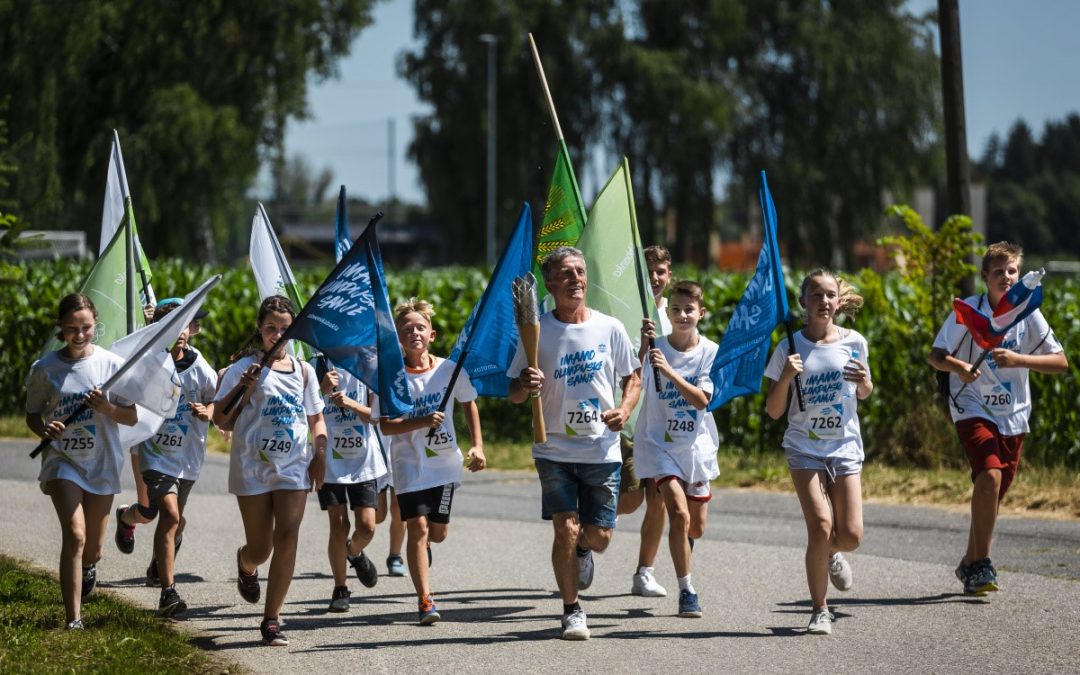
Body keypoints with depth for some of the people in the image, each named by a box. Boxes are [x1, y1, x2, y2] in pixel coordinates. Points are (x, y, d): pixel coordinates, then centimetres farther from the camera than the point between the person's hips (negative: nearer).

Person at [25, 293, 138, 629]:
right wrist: (45, 429, -18)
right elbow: (32, 415, 4)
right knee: (74, 535, -20)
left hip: (102, 463, 2)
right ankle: (73, 621, -20)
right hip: (63, 460, -2)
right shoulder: (44, 368, -6)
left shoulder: (112, 364, -5)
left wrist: (106, 408, -20)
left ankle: (88, 567, 53)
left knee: (93, 547, 14)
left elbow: (132, 417, 0)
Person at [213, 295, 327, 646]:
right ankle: (245, 564, 45)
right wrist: (243, 389, -20)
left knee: (287, 536, -12)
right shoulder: (245, 369, -1)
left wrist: (319, 453, 2)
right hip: (253, 467, -2)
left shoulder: (304, 370, 10)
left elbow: (316, 419, 18)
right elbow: (220, 418, -6)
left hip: (294, 466, 2)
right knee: (260, 548, 4)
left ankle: (271, 620, -7)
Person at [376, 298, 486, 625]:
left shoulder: (450, 370, -2)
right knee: (418, 526, -14)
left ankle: (421, 549, 47)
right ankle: (425, 600, -13)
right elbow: (385, 426, -11)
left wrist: (477, 446, 8)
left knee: (439, 531, 9)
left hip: (444, 462, 3)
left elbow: (469, 404, 14)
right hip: (410, 463, -3)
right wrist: (423, 421, -24)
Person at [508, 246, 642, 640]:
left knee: (599, 537, 3)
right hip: (555, 451, -1)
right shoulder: (538, 332, -2)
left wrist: (625, 410, -9)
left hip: (603, 450, 1)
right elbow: (515, 394, 2)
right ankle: (572, 611, 6)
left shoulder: (610, 328, 2)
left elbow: (633, 378, 11)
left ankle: (582, 552, 41)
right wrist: (525, 386, -21)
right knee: (566, 530, -11)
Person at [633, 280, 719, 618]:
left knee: (696, 527, 13)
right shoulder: (655, 348, -7)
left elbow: (702, 400, -16)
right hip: (659, 444, -3)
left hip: (696, 447, 3)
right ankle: (686, 590, -8)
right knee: (680, 514, -20)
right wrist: (642, 349, -33)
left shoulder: (711, 352, -4)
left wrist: (669, 371, -28)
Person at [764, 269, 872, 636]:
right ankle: (820, 610, -1)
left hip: (845, 447, 2)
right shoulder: (790, 348, -3)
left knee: (850, 535, -6)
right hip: (804, 447, -2)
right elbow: (774, 411, -2)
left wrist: (864, 381, -6)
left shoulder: (854, 343, 1)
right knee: (820, 526, -16)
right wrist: (786, 377, -19)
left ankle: (831, 554, 32)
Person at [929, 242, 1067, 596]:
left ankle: (970, 564, 29)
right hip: (973, 409, -4)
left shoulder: (1027, 313, -3)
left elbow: (1060, 362, -6)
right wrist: (958, 366, -28)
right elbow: (936, 355, -6)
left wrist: (1017, 360, -21)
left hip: (1013, 414, 4)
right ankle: (981, 564, -19)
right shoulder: (969, 310, -8)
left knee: (995, 493, 10)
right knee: (989, 476, -25)